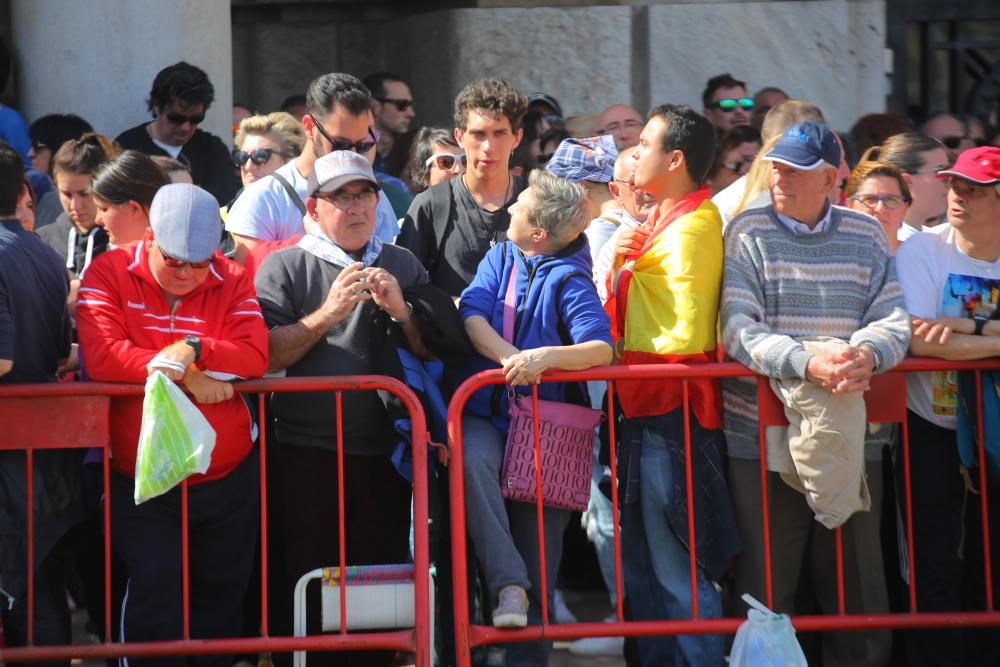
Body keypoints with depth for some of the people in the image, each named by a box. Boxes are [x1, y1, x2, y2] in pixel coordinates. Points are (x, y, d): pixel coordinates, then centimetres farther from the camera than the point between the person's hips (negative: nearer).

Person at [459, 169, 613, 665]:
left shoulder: (568, 280, -6)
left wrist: (545, 357, -35)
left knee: (540, 545, -2)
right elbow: (472, 314, -4)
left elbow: (601, 348, -19)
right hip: (486, 413, 2)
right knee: (472, 459, -34)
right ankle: (509, 585, -37)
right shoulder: (501, 257, 9)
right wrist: (511, 357, -20)